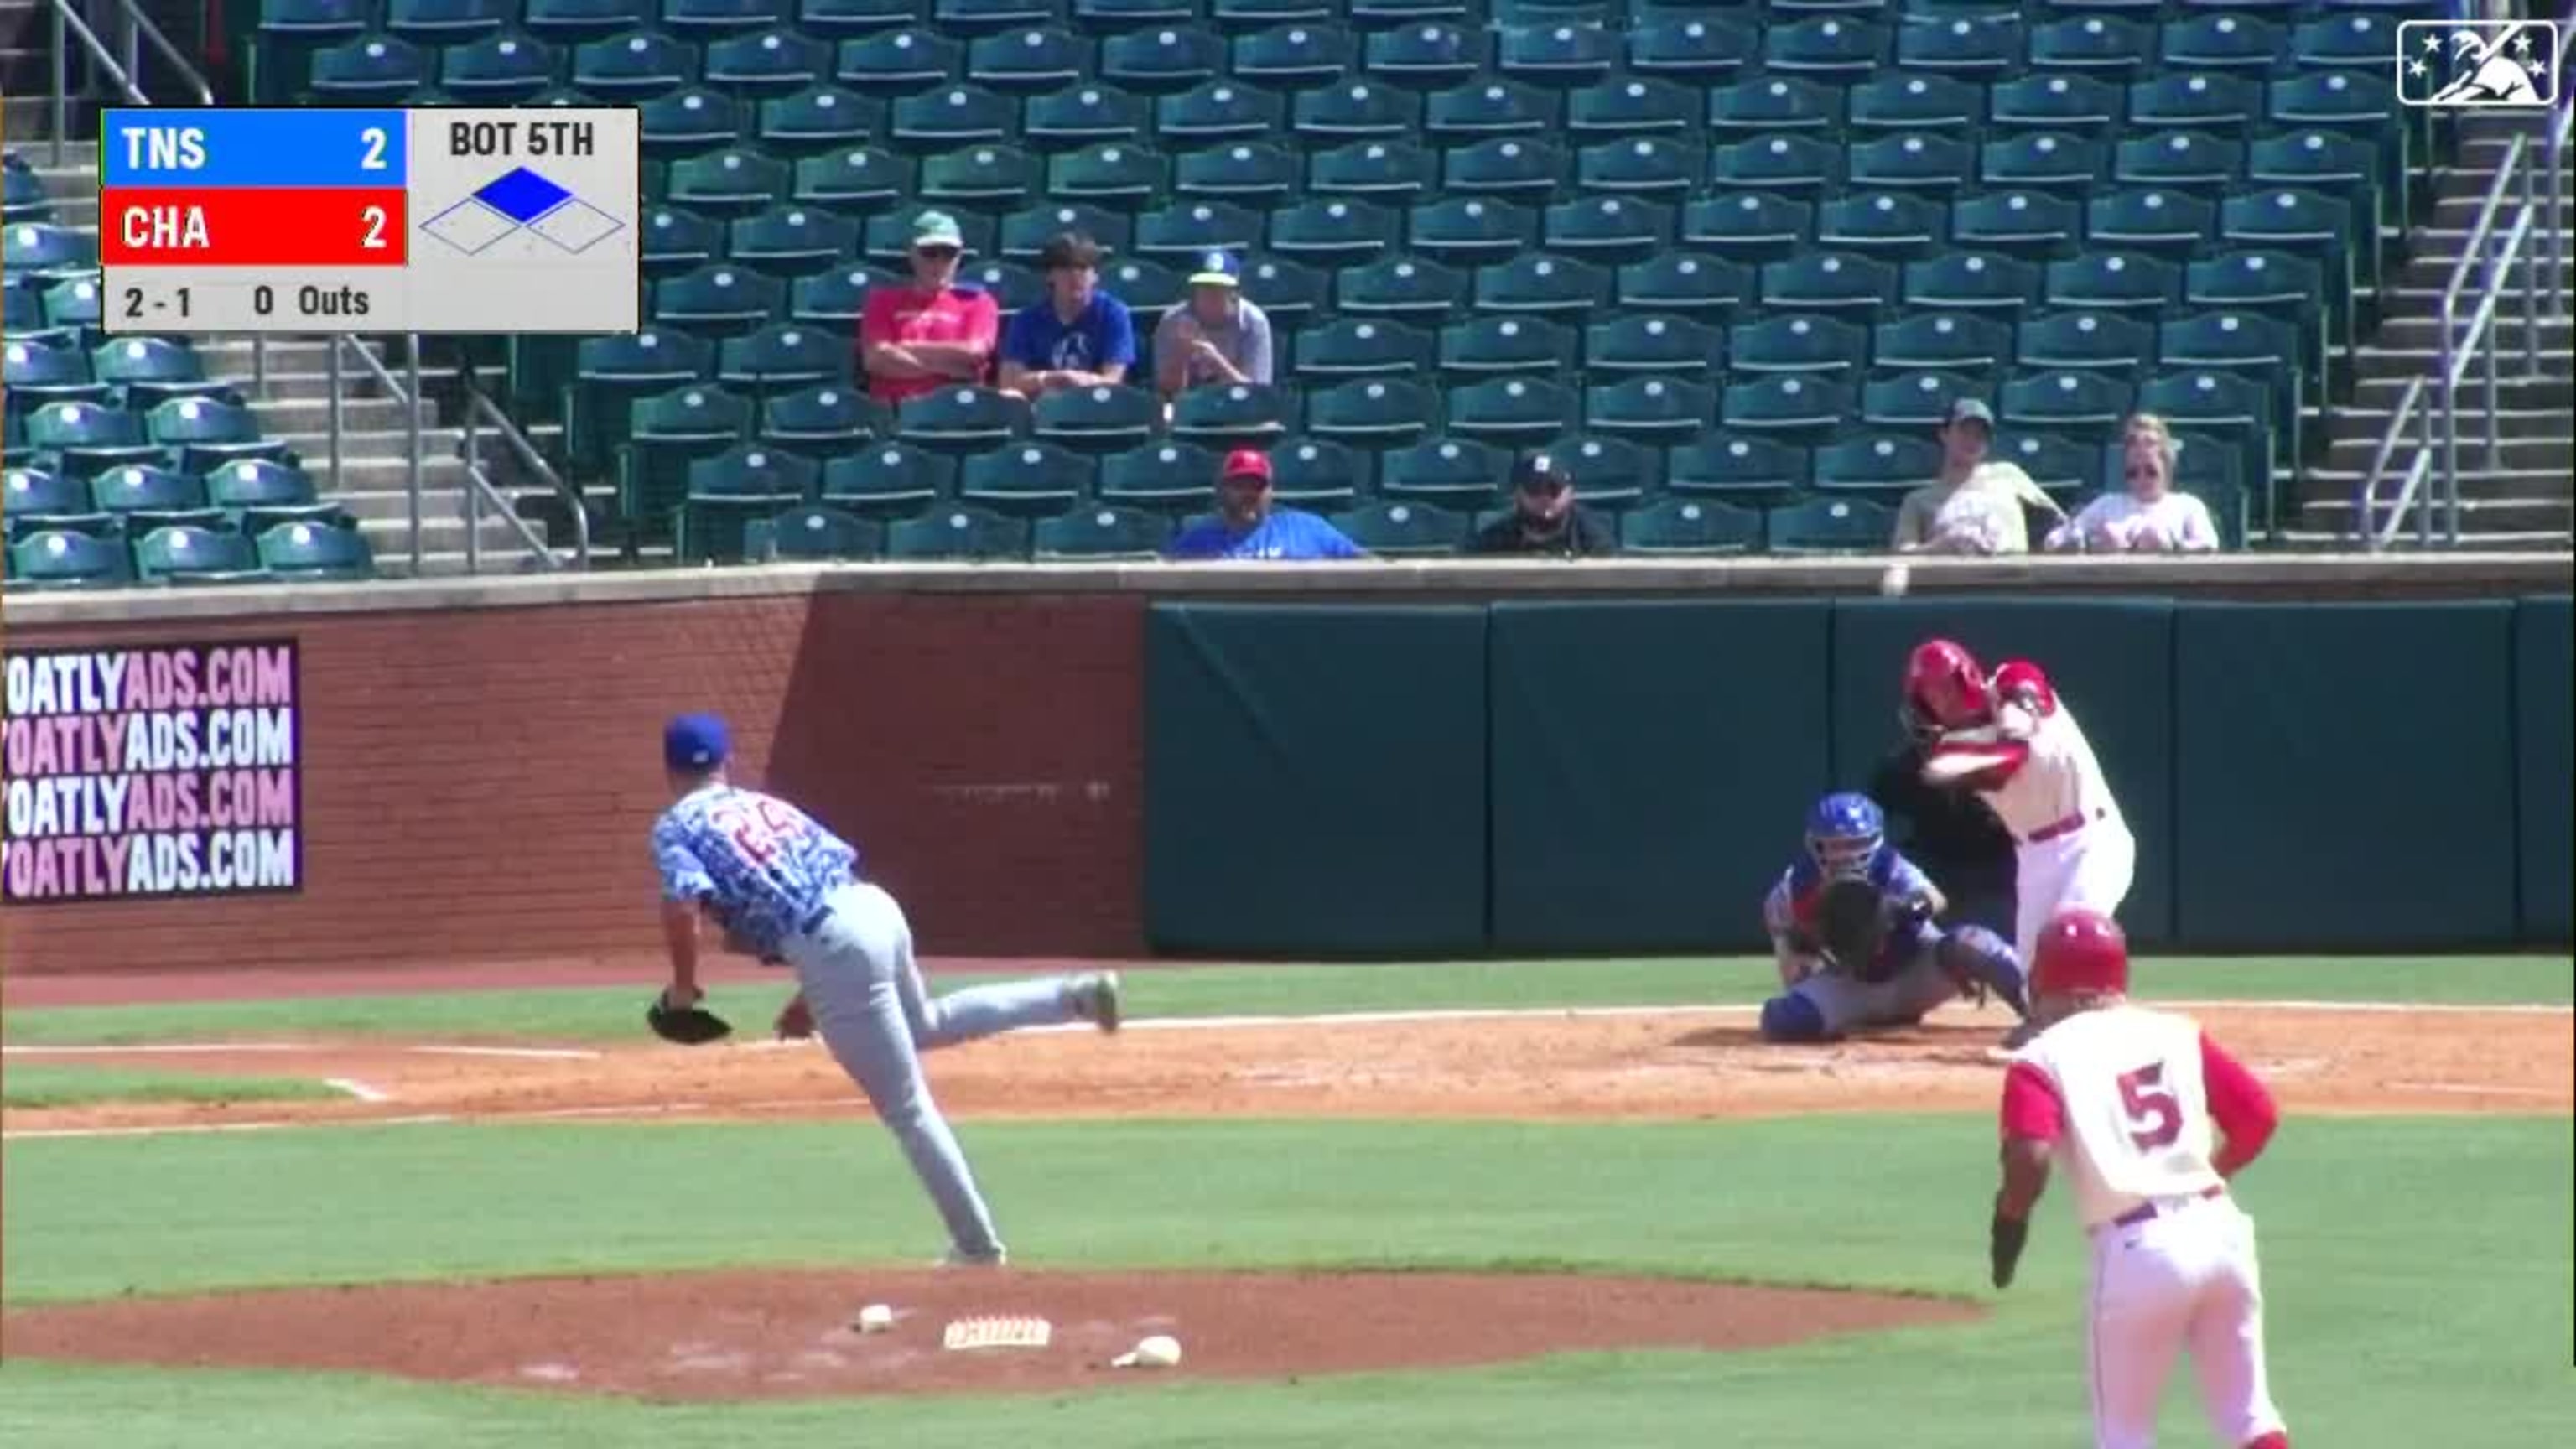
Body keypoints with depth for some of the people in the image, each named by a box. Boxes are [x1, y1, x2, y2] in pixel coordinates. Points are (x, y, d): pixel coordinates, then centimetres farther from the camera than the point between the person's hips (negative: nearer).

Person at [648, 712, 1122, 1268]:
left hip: (829, 946, -7)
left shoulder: (676, 826, 5)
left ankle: (976, 1243, 4)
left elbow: (682, 906, -14)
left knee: (906, 1108, 1)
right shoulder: (768, 805, 25)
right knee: (920, 1026, 36)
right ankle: (1075, 996, 27)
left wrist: (683, 987, 3)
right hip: (877, 907, 7)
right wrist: (813, 995, 26)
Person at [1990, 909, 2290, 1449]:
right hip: (2220, 1229, 4)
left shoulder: (2043, 1058, 1)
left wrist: (2009, 1222, 4)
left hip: (2136, 1248, -4)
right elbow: (2258, 1115, 7)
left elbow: (2031, 1158, -14)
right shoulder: (2177, 1034, 13)